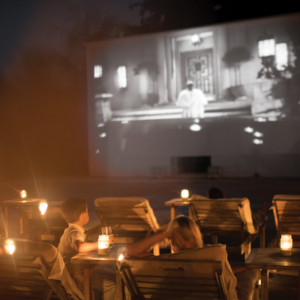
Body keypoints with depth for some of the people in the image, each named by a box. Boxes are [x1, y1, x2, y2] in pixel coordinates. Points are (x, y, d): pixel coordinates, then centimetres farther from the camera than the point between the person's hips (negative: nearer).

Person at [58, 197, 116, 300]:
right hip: (75, 276, -10)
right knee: (111, 285, -17)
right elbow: (80, 247, -45)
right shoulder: (75, 233, -22)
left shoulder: (69, 231, 12)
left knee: (115, 276, 11)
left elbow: (59, 248, 26)